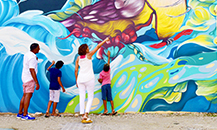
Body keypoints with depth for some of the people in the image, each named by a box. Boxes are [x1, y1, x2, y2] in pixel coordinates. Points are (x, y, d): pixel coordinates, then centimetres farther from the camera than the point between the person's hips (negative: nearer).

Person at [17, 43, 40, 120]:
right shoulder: (32, 57, -17)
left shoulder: (27, 54, 12)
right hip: (30, 79, -9)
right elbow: (32, 70, -23)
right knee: (28, 96, -8)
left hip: (25, 78, 10)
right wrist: (37, 83, -24)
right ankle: (25, 115, -7)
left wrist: (35, 60, 13)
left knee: (25, 96, 13)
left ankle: (20, 113, 16)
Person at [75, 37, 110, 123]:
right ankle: (86, 115, -9)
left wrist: (76, 81, 14)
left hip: (80, 79, 4)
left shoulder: (78, 58, 7)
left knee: (82, 98, 4)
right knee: (90, 97, 4)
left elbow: (76, 71, 7)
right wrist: (105, 40, 15)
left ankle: (83, 117, 3)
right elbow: (98, 46, 4)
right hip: (89, 79, -4)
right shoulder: (89, 55, -4)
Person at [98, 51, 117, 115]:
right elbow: (108, 63, 17)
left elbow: (100, 81, -6)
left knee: (104, 98, -8)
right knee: (110, 98, 2)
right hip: (108, 85, 4)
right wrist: (109, 56, 26)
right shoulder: (108, 70, 4)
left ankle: (105, 110, -15)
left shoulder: (101, 73, -5)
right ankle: (113, 110, -6)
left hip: (104, 85, -4)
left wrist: (98, 80, 18)